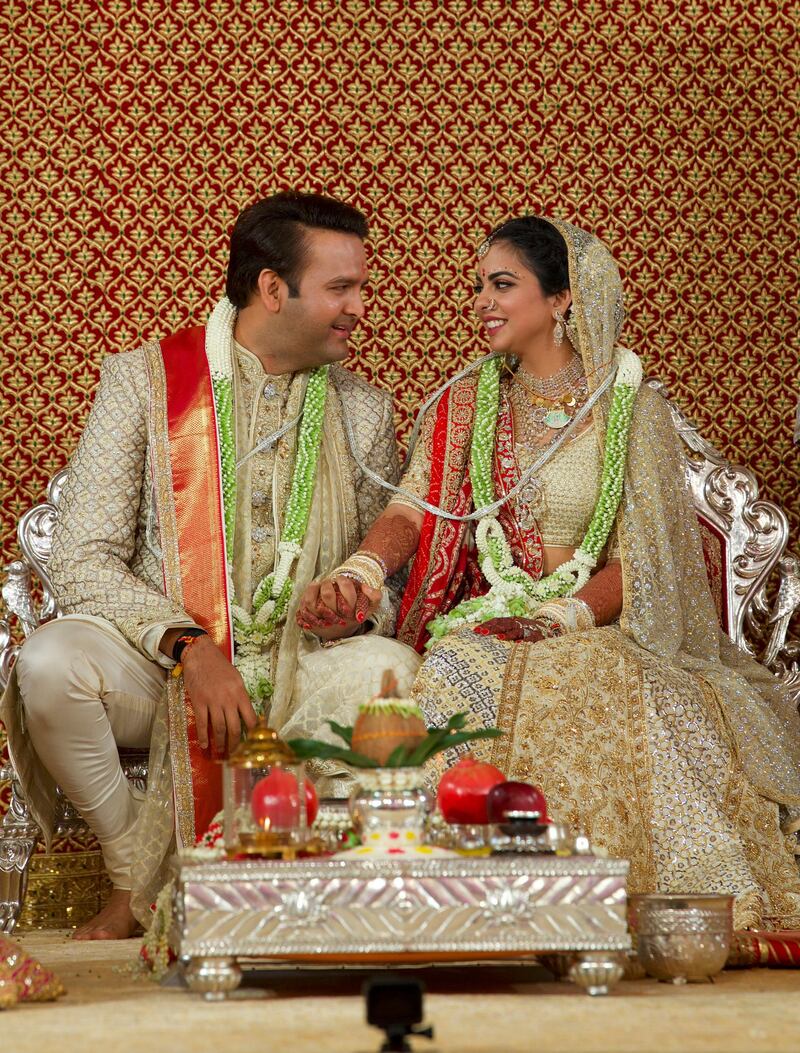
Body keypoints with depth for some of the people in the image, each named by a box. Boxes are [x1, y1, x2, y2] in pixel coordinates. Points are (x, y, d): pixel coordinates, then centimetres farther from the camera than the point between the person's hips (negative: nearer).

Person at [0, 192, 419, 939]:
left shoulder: (362, 409, 12)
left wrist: (360, 605, -9)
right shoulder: (143, 382, 0)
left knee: (393, 674, -31)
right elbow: (82, 562, -6)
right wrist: (186, 646, -21)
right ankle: (137, 874, -9)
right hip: (157, 667, -2)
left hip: (296, 670, 2)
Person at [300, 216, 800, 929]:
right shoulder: (465, 405, 14)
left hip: (597, 631, -2)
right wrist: (358, 573, -20)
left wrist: (562, 615, -18)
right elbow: (413, 512, 1)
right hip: (484, 628, 2)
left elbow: (641, 561, -1)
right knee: (456, 681, -32)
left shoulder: (634, 410, 5)